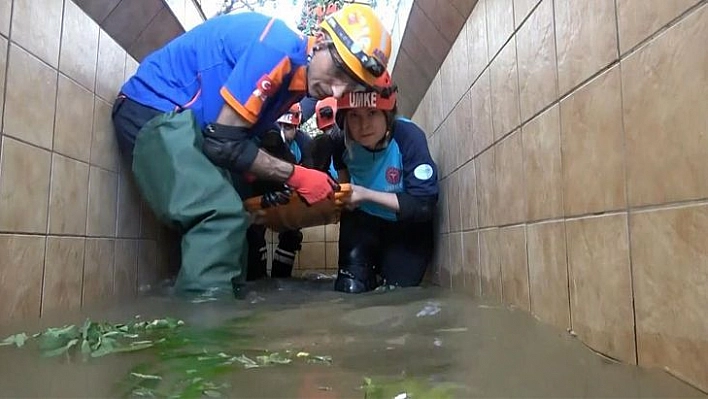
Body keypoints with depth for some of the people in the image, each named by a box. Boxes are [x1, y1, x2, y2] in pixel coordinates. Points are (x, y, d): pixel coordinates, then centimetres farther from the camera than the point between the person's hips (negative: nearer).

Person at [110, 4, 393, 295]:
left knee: (231, 218, 13)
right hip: (155, 110, -10)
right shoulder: (280, 47, -23)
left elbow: (243, 141, 8)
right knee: (222, 214, -25)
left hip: (189, 122, 10)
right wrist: (296, 176, -18)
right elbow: (224, 140, -23)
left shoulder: (298, 76, 6)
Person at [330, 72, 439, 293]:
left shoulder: (409, 137, -29)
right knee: (348, 289, -8)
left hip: (406, 227, -2)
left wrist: (367, 194, -31)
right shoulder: (341, 143, -15)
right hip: (363, 220, 3)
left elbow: (424, 204, -30)